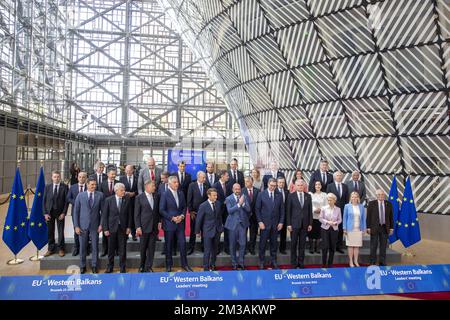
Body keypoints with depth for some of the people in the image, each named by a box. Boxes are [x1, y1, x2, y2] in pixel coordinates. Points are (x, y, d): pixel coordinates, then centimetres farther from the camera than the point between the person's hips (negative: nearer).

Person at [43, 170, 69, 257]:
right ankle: (51, 249, 20)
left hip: (60, 213, -2)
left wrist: (64, 213, -10)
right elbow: (44, 201, 4)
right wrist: (45, 213, -4)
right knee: (50, 232, 8)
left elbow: (66, 201, -4)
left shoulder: (64, 187, -3)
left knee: (60, 231, 5)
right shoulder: (47, 187, 4)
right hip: (49, 212, 2)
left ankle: (61, 249, 16)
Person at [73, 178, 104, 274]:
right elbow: (76, 211, 1)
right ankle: (82, 266, 24)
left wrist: (101, 224, -4)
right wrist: (76, 226, -3)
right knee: (82, 247, 8)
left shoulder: (100, 195, -1)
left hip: (95, 225, 0)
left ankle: (94, 266, 20)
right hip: (83, 225, 0)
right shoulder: (80, 196, 0)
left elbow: (103, 211, 1)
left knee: (95, 247, 6)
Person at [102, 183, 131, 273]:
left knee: (122, 249, 6)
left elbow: (129, 214, 3)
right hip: (112, 228, -1)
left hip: (123, 228, 1)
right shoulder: (108, 200, -6)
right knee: (111, 249, 11)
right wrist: (105, 228, -7)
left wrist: (128, 227, -2)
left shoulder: (127, 199, -2)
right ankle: (110, 267, 28)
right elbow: (104, 215, -3)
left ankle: (123, 268, 20)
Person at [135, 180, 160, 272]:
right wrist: (138, 227, -9)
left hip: (154, 226, 3)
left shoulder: (156, 196, 6)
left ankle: (148, 267, 14)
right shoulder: (139, 197, -4)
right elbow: (136, 214, -4)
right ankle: (142, 266, 28)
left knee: (151, 248, 4)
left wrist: (159, 221, 3)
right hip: (144, 226, -3)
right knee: (143, 248, 9)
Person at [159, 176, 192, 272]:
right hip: (169, 223, -4)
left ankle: (184, 264, 16)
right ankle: (169, 265, 22)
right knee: (169, 245, 7)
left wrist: (182, 216, -6)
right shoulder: (165, 195, -8)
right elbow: (161, 210, -10)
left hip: (180, 223, 4)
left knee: (183, 243, 3)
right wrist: (172, 218, -15)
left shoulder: (181, 193, 7)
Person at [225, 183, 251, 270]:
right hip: (233, 223, -2)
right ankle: (234, 263, 23)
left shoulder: (244, 197, 3)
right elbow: (229, 210, -17)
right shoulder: (229, 199, -5)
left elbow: (248, 210, -4)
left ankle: (241, 262, 18)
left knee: (243, 244, 2)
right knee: (233, 245, 8)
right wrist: (239, 204, -25)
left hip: (242, 223, 2)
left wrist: (243, 203, -22)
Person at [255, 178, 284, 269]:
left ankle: (273, 261, 21)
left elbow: (282, 209, 7)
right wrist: (260, 222, -8)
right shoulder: (261, 194, -3)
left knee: (274, 243, 9)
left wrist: (281, 222, 1)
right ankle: (261, 262, 16)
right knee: (263, 243, 4)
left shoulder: (279, 195, 4)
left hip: (275, 224, 2)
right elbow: (257, 209, -2)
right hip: (264, 223, -2)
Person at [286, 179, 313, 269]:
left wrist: (310, 223, 3)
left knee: (302, 245, 8)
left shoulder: (308, 196, 7)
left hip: (305, 224, 2)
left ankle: (301, 263, 18)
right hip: (294, 223, -2)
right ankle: (294, 263, 14)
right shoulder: (291, 196, -2)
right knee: (293, 244, 4)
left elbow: (310, 210, 7)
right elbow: (288, 211, -3)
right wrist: (288, 224, -8)